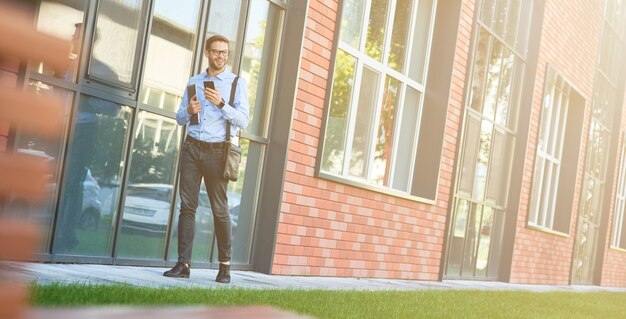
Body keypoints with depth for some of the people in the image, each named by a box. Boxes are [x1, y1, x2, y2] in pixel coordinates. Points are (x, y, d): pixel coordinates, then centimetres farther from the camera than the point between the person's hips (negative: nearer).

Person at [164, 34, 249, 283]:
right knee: (187, 205, -3)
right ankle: (184, 264, -2)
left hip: (217, 151, -3)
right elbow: (180, 118, 18)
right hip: (191, 148, 3)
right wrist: (189, 111, -4)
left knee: (220, 209, -2)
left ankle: (225, 266, 7)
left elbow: (243, 121, -4)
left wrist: (221, 104, -17)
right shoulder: (193, 82, 16)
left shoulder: (237, 83, 5)